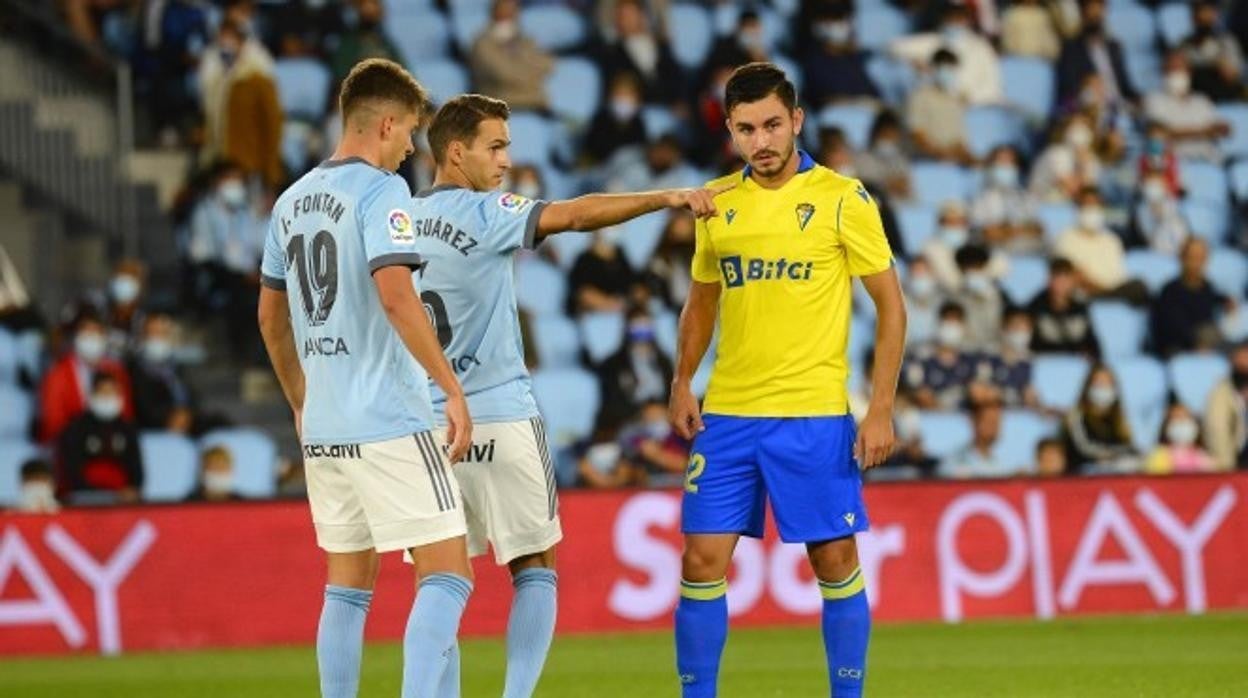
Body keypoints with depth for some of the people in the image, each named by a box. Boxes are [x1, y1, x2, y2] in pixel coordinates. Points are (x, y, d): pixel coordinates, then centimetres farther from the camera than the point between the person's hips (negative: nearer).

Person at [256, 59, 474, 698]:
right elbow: (395, 294, -22)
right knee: (447, 577, -6)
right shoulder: (379, 190, -9)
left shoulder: (292, 200, 13)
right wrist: (453, 388, -19)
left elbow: (271, 316, 22)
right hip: (389, 424, -8)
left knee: (348, 587, 14)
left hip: (322, 429, 8)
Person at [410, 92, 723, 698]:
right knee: (534, 571, 7)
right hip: (501, 418, -5)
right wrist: (665, 198, -23)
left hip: (426, 424, 5)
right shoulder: (484, 214, -8)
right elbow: (574, 214, -19)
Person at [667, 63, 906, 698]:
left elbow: (891, 305, -2)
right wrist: (682, 383, 6)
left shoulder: (841, 198, -4)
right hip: (726, 414, 4)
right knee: (702, 561, 0)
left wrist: (881, 409, -9)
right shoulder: (717, 203, 8)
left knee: (835, 562, 1)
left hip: (814, 415, -3)